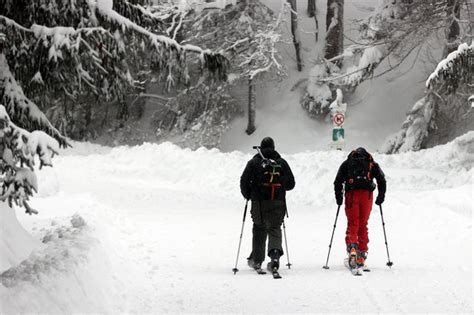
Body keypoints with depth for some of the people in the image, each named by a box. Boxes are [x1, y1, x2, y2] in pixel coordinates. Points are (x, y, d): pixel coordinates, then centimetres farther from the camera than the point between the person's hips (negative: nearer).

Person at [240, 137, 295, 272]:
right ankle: (275, 253, -17)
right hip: (278, 204, 1)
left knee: (259, 230, 12)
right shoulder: (282, 163, 6)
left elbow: (244, 181, -6)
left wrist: (247, 195, 11)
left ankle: (257, 260, 15)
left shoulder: (254, 162, -1)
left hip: (260, 204, -1)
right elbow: (291, 184, 10)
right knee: (275, 230, 8)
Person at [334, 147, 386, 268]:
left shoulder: (347, 163, 18)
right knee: (363, 225, 8)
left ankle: (351, 247, -26)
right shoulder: (372, 164, 18)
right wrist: (381, 197, 14)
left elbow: (338, 181, 9)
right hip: (367, 194, 1)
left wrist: (339, 198, 14)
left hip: (351, 194, -1)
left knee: (352, 224, 0)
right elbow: (382, 180, 7)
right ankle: (361, 255, 5)